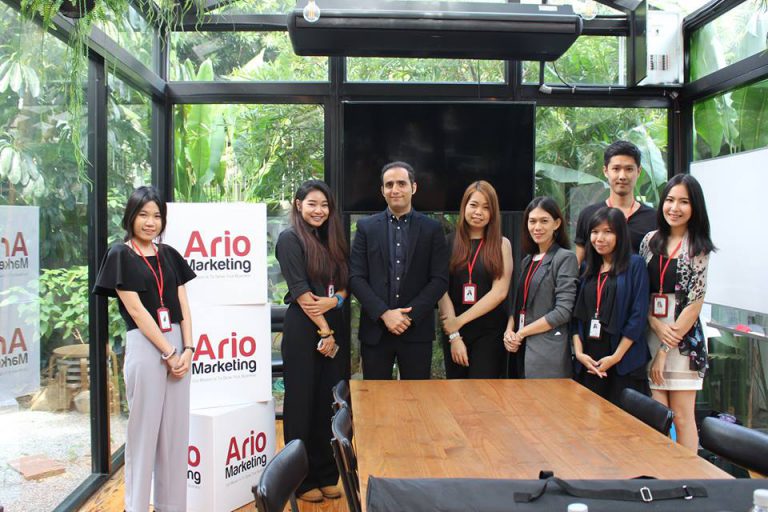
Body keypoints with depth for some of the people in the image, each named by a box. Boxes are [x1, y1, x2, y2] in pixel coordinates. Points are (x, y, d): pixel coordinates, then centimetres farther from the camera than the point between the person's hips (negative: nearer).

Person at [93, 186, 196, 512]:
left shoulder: (169, 256, 13)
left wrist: (187, 349, -4)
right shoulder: (120, 255, -2)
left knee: (176, 431, 9)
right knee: (144, 431, 1)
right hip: (144, 347, -5)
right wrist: (168, 352, -13)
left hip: (178, 348, 5)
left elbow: (183, 307, 10)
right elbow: (136, 310, -9)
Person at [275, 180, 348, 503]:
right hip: (303, 330, -6)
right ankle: (301, 480, 14)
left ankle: (326, 475, 21)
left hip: (334, 330, 6)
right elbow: (301, 292, -12)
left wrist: (334, 300, -9)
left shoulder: (331, 240, 13)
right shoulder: (290, 239, -6)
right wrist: (323, 332, -13)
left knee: (328, 404, 10)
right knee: (302, 404, 3)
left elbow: (344, 284, 13)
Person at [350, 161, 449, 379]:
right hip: (375, 330, 1)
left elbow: (440, 279, -1)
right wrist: (384, 313, -12)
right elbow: (356, 277, 0)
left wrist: (409, 315, -11)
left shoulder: (432, 229, 4)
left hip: (417, 330, 0)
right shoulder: (366, 227, 6)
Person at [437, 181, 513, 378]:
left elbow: (499, 292, -7)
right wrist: (453, 335, -10)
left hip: (489, 333, -1)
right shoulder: (449, 243, 3)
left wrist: (460, 321, -10)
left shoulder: (502, 244, 2)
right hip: (453, 333, 1)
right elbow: (442, 290, -3)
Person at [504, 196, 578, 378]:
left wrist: (521, 333, -10)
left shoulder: (565, 258, -7)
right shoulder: (527, 261, 15)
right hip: (521, 348, 6)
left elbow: (563, 311, -14)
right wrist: (509, 331, -3)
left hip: (548, 351, -6)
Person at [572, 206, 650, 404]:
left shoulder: (634, 265, -3)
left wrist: (616, 356, -11)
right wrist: (579, 352, -2)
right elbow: (577, 314, 11)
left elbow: (639, 315, -9)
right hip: (588, 361, 4)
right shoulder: (588, 269, 13)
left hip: (625, 363, -4)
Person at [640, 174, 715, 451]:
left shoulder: (698, 248, -4)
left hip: (684, 339, -3)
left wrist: (665, 350, -9)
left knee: (682, 417, 4)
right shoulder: (651, 240, 7)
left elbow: (694, 305, -8)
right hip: (651, 333, 3)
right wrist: (656, 325, -10)